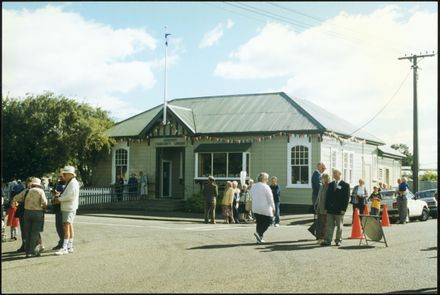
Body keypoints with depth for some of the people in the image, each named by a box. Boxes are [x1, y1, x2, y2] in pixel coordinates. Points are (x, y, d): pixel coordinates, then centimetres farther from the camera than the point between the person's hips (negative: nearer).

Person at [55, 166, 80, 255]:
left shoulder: (73, 183, -13)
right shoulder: (68, 183, 18)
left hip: (70, 208, -10)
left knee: (66, 227, -14)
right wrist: (60, 195, 3)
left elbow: (71, 196, -23)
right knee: (69, 226, 13)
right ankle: (70, 247, 19)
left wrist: (60, 199, -14)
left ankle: (64, 248, -17)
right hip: (66, 208, 10)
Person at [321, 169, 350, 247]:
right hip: (330, 209, 4)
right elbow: (327, 196, 12)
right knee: (329, 225, 2)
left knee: (339, 226, 6)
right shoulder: (330, 184, 13)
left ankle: (338, 240, 15)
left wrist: (344, 209, -13)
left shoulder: (345, 185, -1)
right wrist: (326, 208, 4)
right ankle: (327, 240, 2)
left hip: (339, 210, -4)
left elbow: (347, 198, -6)